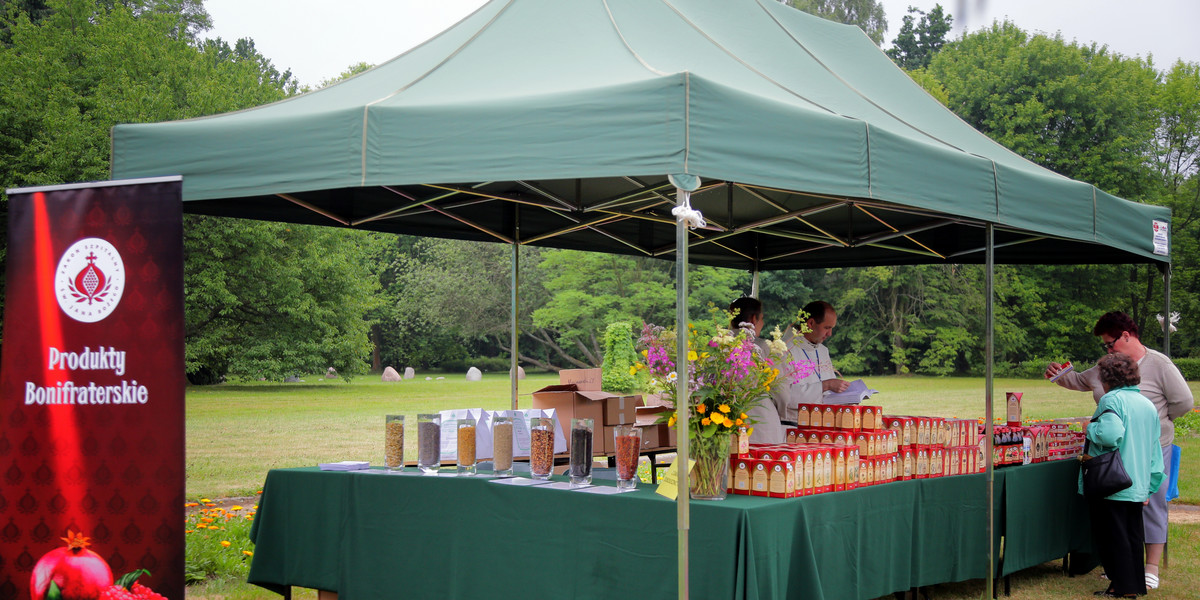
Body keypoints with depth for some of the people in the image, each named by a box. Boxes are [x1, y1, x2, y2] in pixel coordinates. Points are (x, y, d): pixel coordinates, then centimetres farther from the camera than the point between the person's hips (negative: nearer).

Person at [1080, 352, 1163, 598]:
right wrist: (1149, 485, 18)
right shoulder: (1148, 405, 11)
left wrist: (1091, 428, -11)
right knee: (1133, 536, 15)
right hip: (1138, 485, 8)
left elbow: (1111, 433, -31)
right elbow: (1154, 450, 14)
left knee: (1112, 536, 1)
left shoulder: (1112, 399, -14)